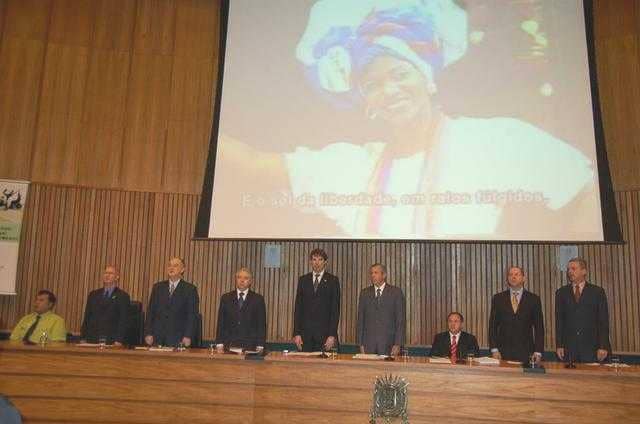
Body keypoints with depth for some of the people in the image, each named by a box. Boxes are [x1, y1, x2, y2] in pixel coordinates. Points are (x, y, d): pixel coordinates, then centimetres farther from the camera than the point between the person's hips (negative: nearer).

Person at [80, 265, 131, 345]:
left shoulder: (123, 296, 1)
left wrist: (119, 341, -13)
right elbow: (86, 318, 14)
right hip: (91, 340, 4)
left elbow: (123, 321, -5)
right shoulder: (93, 294, 15)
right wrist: (83, 338, 5)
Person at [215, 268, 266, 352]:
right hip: (229, 346, 1)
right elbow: (221, 323, 8)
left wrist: (260, 347, -6)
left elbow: (261, 324, 1)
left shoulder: (258, 299, 3)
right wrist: (219, 344, -1)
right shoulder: (226, 298, 9)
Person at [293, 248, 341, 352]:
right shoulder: (303, 280, 10)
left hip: (324, 332, -2)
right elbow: (298, 307, 9)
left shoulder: (333, 280, 3)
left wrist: (332, 335, -8)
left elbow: (335, 309, -1)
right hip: (305, 333, 2)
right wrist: (296, 333, 1)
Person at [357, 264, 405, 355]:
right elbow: (360, 319, 8)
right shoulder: (365, 293, 9)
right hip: (368, 343, 2)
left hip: (388, 343, -2)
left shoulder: (396, 292, 1)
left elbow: (400, 319, -1)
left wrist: (398, 344, -8)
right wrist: (361, 344, 2)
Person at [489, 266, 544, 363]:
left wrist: (538, 352, -2)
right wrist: (494, 349, -3)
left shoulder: (533, 299, 6)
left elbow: (539, 327, 5)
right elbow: (493, 325, 6)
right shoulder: (498, 298, 7)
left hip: (526, 353, 0)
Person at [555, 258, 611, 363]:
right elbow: (559, 321, 7)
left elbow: (603, 321, 2)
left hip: (591, 347, -1)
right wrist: (559, 345, -1)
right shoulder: (561, 292, 10)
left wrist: (603, 346, -6)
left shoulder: (597, 291, 6)